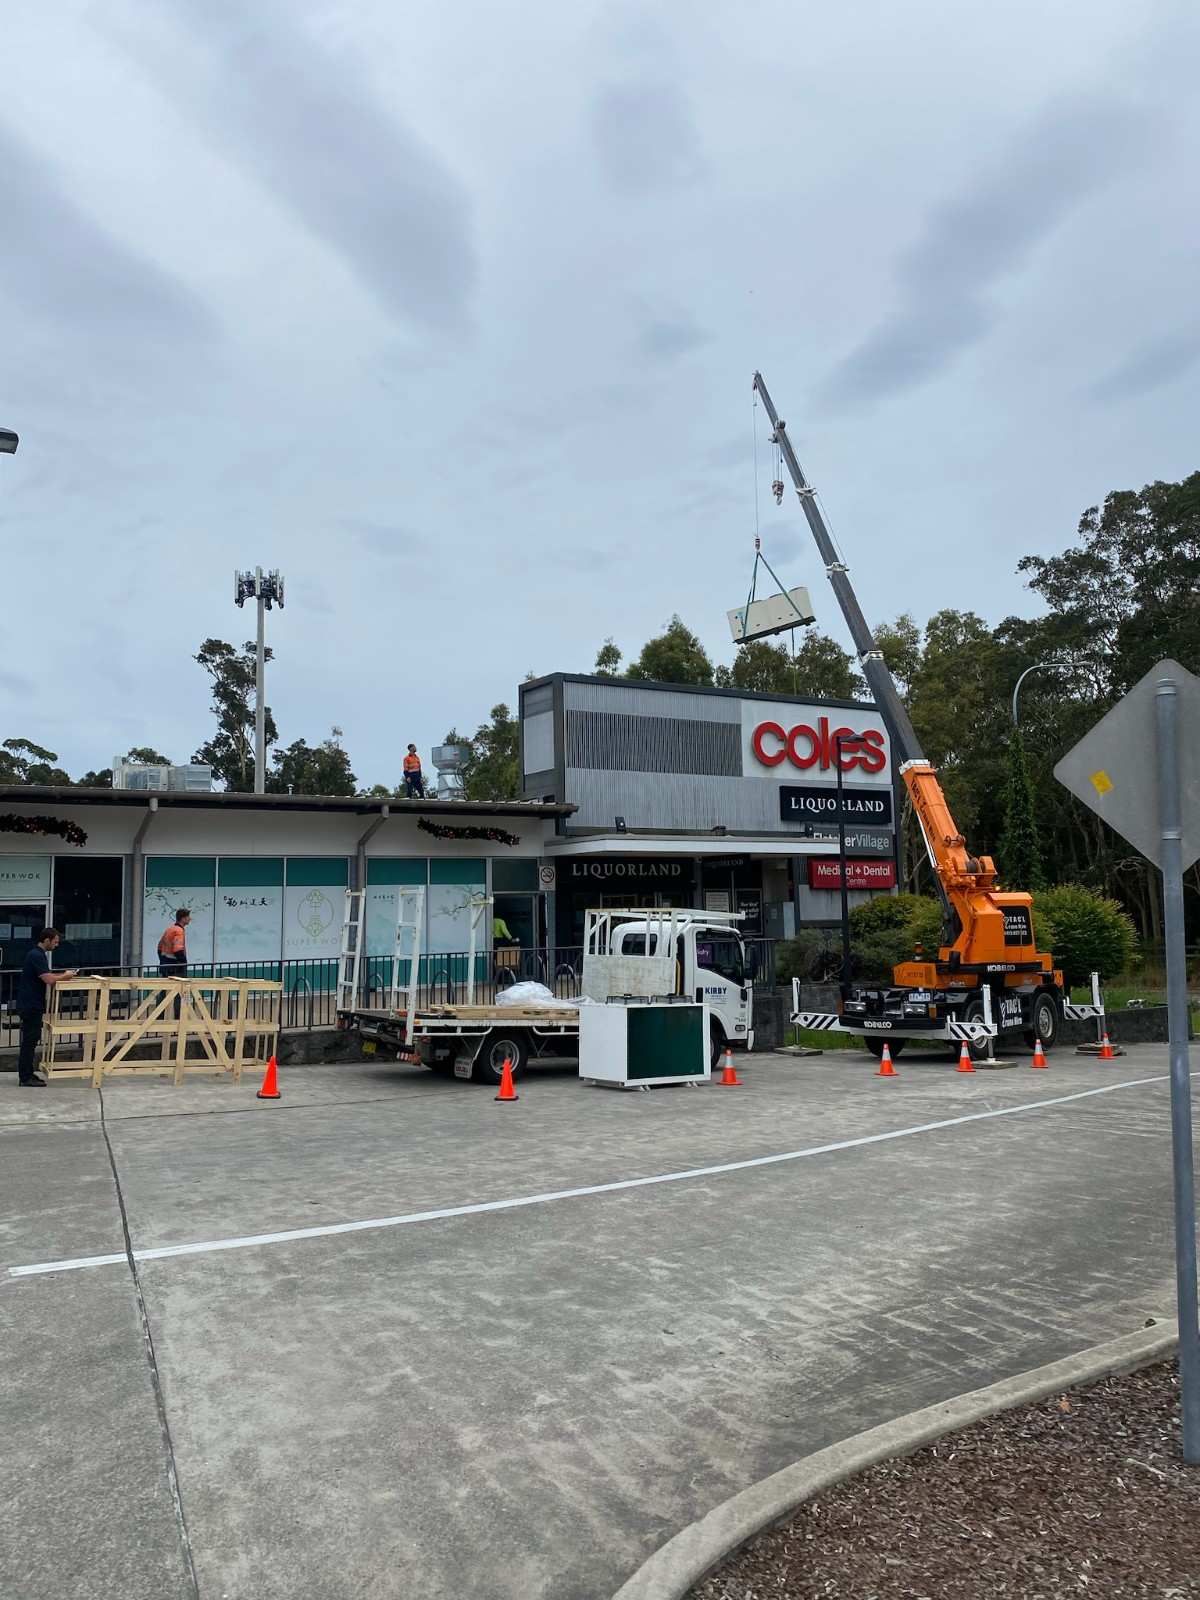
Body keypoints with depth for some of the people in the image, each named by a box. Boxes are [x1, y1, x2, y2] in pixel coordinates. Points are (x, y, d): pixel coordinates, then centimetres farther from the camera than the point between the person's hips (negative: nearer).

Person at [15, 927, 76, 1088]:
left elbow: (46, 976, 22)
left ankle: (27, 1074, 18)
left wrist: (63, 974, 9)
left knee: (30, 1040, 13)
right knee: (29, 1040, -5)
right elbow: (49, 980, -26)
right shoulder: (36, 956, -19)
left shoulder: (37, 954, 13)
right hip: (30, 1005, -10)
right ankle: (25, 1078, 0)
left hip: (32, 1004, 10)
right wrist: (65, 976, -10)